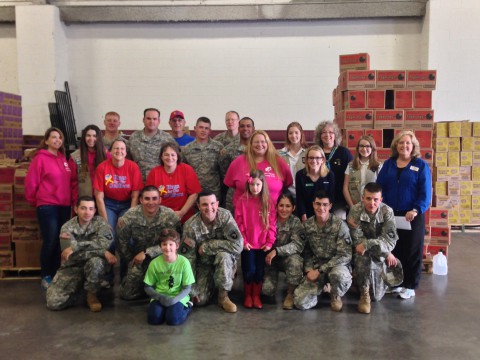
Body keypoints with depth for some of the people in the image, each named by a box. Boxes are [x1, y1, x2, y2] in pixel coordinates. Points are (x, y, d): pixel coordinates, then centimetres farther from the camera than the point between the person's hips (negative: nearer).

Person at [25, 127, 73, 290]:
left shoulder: (63, 159, 13)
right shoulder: (40, 158, -7)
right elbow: (30, 182, -8)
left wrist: (71, 199, 10)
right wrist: (34, 201, 2)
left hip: (64, 206, 6)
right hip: (47, 206, -6)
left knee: (61, 242, 9)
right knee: (50, 242, -4)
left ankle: (56, 274, 20)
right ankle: (45, 277, 11)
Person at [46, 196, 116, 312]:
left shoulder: (100, 223, -5)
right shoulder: (67, 227, -8)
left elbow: (104, 243, -25)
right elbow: (72, 256, -22)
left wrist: (75, 246, -26)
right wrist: (103, 252, -28)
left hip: (95, 267, 0)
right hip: (72, 267, 0)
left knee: (95, 261, -36)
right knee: (53, 302, -18)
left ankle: (92, 295, -8)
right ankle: (77, 287, 14)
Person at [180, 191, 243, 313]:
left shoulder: (225, 216, -23)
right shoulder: (191, 225, -20)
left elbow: (238, 245, -31)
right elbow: (187, 257, -13)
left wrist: (207, 246, -27)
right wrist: (190, 288, -12)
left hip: (225, 261, -1)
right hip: (203, 264, 1)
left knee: (223, 255, -35)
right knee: (200, 300, -16)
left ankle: (223, 296, -12)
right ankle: (211, 284, 20)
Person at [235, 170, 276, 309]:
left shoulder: (268, 201, 1)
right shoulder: (242, 200, -3)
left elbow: (272, 223, 0)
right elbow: (238, 223, -4)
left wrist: (270, 242, -6)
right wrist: (243, 241, -9)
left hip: (263, 244, 2)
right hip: (248, 244, -1)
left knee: (260, 271, 3)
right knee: (249, 270, -3)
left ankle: (256, 296, 22)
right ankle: (247, 295, 20)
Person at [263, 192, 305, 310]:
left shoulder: (295, 222, -10)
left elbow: (297, 245, -22)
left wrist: (276, 251, -32)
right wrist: (269, 254, -21)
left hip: (288, 257, 0)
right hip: (270, 259, 0)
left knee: (295, 260, -35)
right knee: (266, 289, -19)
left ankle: (290, 293, -11)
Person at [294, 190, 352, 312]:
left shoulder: (340, 225, -14)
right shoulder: (307, 225, -1)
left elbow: (345, 255, -16)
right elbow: (306, 251, 8)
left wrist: (320, 270, -19)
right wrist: (309, 270, -10)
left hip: (337, 265, -3)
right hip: (315, 267, 3)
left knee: (339, 275, -41)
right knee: (300, 302, -17)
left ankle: (335, 296, -3)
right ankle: (322, 287, 17)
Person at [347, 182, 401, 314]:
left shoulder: (387, 211, -15)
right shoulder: (355, 211, -19)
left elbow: (390, 240, -22)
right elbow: (357, 240, -23)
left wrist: (366, 244, -36)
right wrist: (386, 253, -26)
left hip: (379, 256, 2)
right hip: (361, 253, -2)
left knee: (377, 296, -3)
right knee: (363, 256, -38)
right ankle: (364, 294, -18)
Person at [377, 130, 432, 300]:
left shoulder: (421, 165, -2)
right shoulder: (388, 164, 7)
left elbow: (425, 192, -8)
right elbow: (379, 187, 4)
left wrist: (416, 210, -21)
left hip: (412, 215, -3)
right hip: (390, 215, 3)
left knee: (412, 250, 5)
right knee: (393, 249, 10)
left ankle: (410, 286, 15)